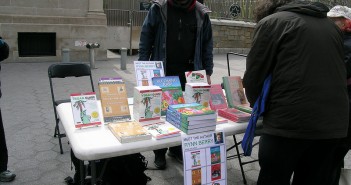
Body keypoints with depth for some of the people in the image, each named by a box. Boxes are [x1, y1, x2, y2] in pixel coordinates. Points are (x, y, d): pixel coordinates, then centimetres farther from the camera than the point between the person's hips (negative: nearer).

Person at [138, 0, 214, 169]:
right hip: (162, 72, -1)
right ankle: (159, 152, 22)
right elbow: (145, 40, 1)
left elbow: (207, 45, 9)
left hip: (189, 73, 2)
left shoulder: (201, 14, 6)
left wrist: (207, 72, 5)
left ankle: (177, 148, 26)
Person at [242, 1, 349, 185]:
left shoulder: (270, 22, 0)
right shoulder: (330, 25, 18)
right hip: (333, 123, 7)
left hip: (289, 122, -6)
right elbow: (337, 72, 23)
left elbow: (254, 75, -2)